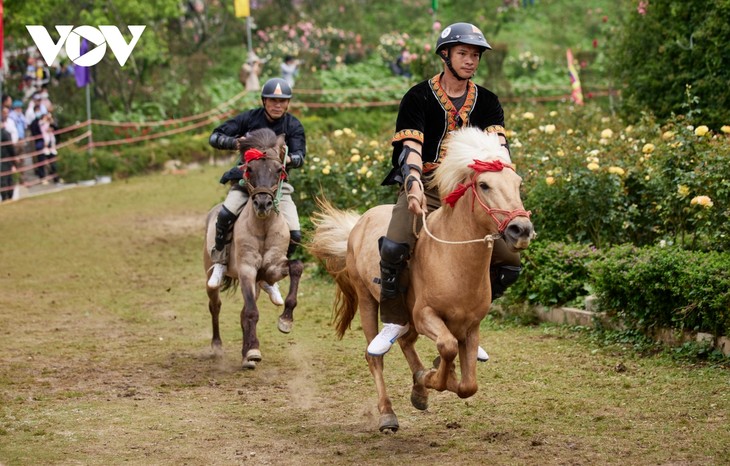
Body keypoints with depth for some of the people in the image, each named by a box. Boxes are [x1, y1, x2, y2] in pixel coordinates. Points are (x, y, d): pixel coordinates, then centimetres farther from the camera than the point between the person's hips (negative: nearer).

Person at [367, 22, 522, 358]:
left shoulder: (487, 102, 10)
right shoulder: (419, 97, -1)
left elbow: (498, 144, -5)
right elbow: (411, 147, -13)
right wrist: (414, 185, -32)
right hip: (425, 188, -4)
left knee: (508, 264, -5)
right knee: (394, 247, -31)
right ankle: (394, 321, -8)